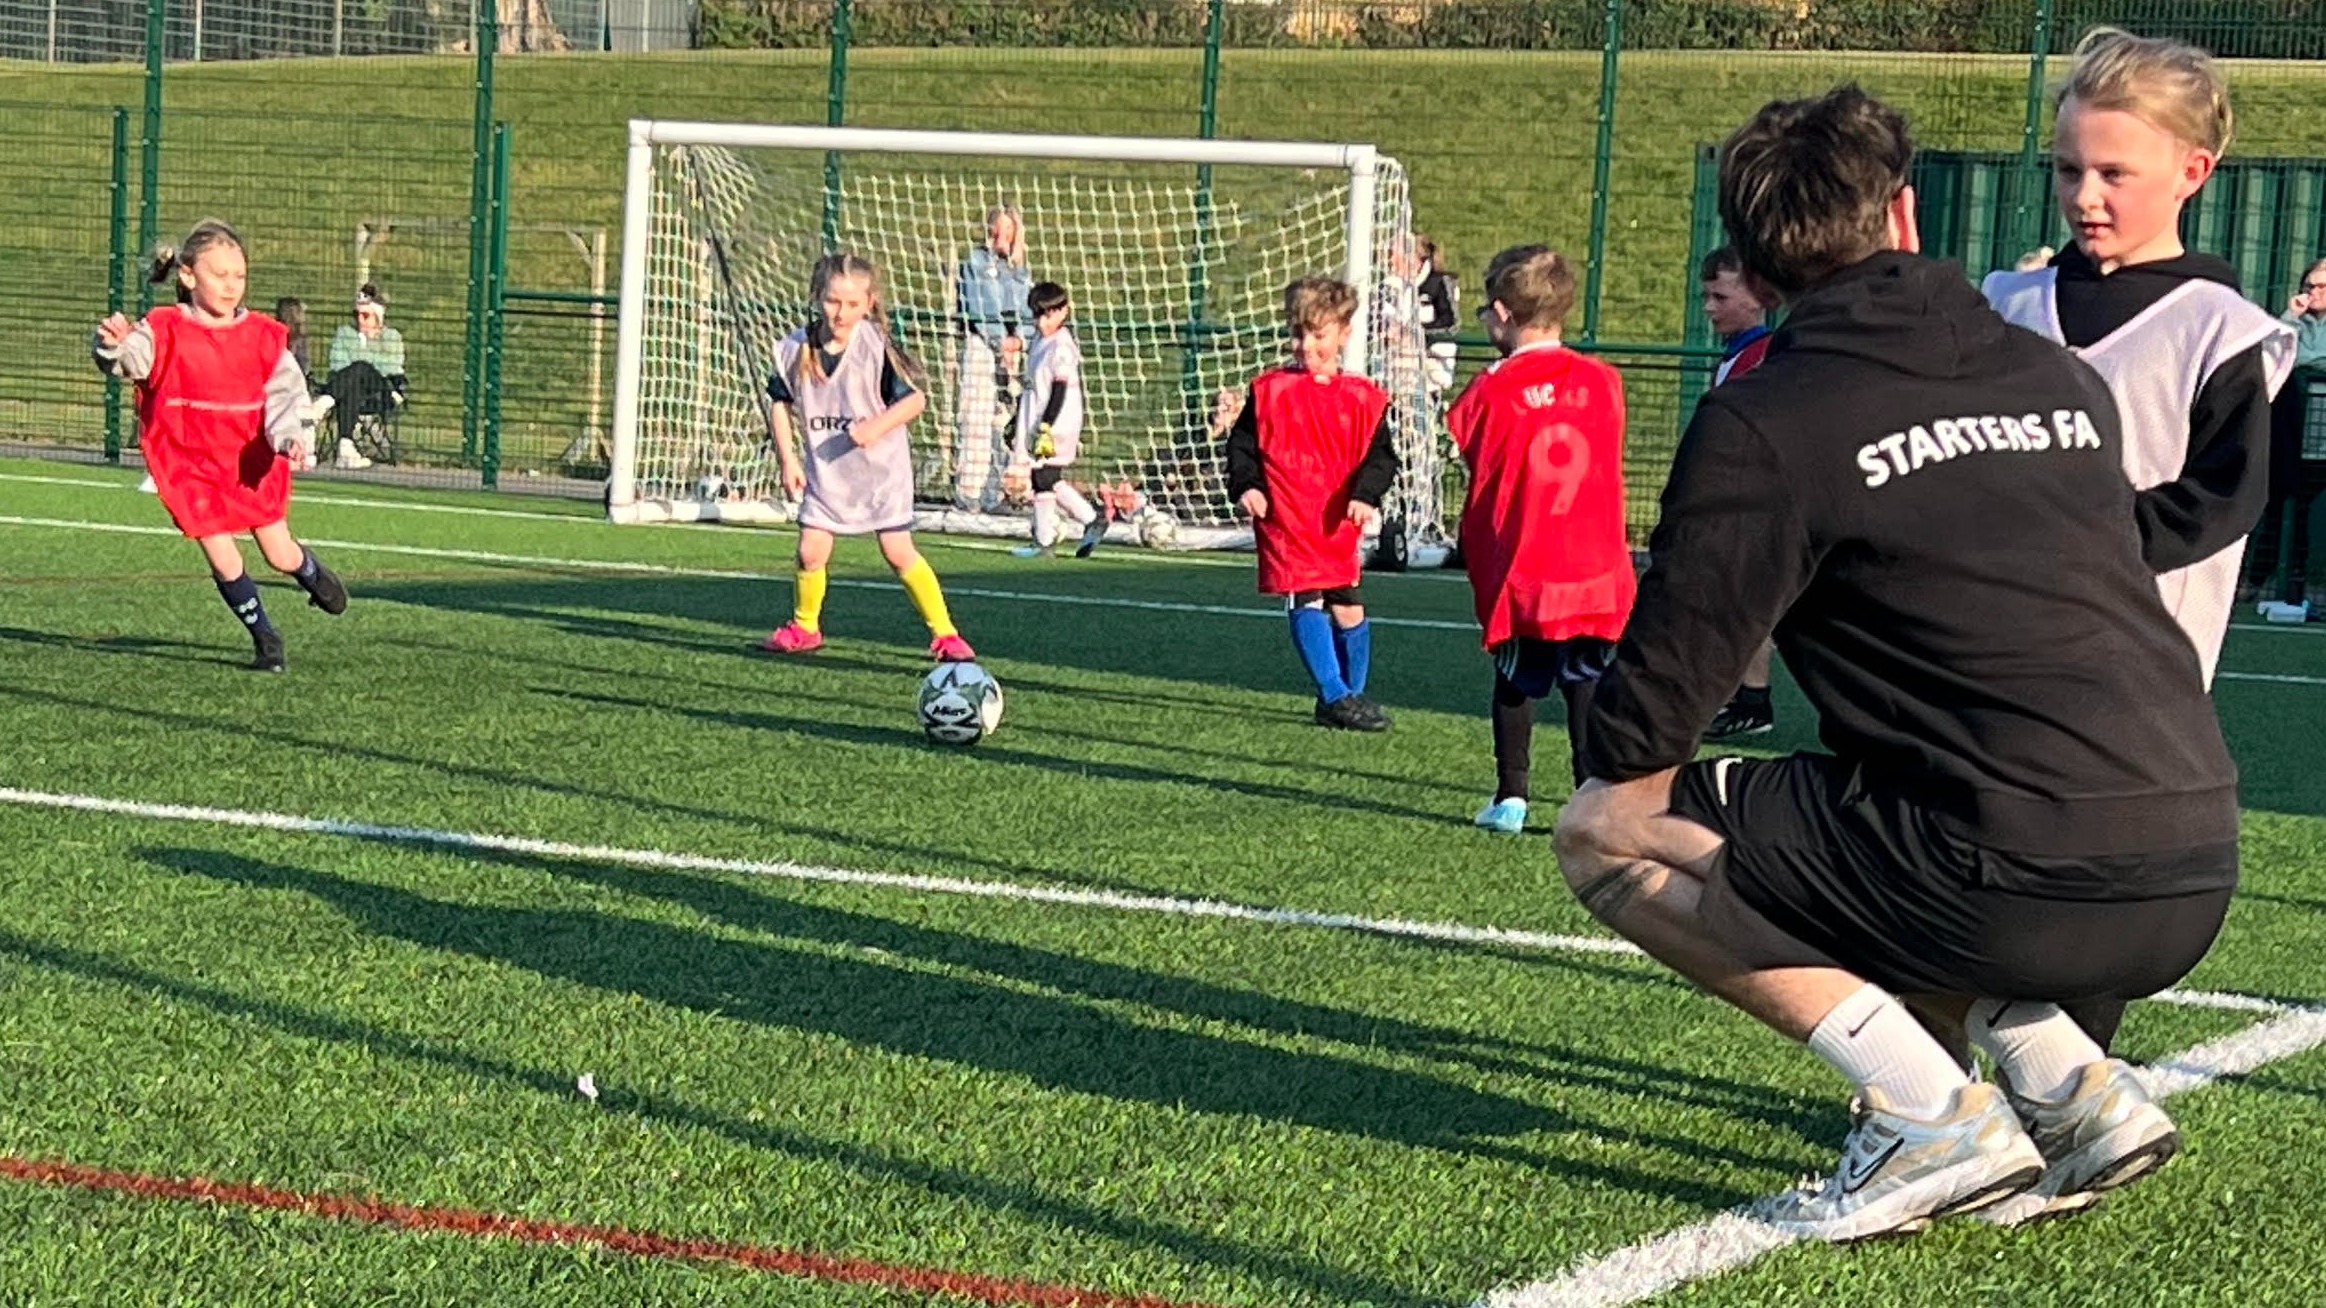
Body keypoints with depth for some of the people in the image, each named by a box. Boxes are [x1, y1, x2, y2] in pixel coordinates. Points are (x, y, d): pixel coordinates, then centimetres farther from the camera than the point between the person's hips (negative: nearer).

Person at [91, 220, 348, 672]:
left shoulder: (263, 335, -4)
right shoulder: (166, 331, -11)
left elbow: (285, 393, -5)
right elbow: (132, 359, -28)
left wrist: (293, 438, -25)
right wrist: (114, 346, -53)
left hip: (253, 464, 2)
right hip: (192, 467, -2)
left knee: (281, 556, 12)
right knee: (224, 562, -5)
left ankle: (315, 576, 49)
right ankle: (265, 640, 17)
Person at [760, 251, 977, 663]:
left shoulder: (876, 346, -16)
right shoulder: (796, 349, -6)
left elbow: (914, 399, -12)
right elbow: (779, 402, 9)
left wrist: (877, 426, -27)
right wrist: (787, 460, 3)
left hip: (881, 465, -3)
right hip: (825, 469, 3)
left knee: (898, 550, -6)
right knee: (811, 550, -1)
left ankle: (944, 632, 3)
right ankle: (804, 626, 23)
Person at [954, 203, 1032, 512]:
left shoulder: (1020, 269, 19)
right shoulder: (975, 262, 2)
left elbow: (1029, 313, 14)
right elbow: (975, 309, -6)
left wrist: (1019, 338, -5)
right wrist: (1001, 341, -11)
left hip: (1014, 347, 5)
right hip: (981, 345, -5)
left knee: (1002, 420, 1)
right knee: (977, 420, -11)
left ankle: (992, 491, 4)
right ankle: (967, 492, -12)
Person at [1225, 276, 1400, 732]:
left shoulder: (1362, 399, 3)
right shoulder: (1269, 391, 0)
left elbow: (1380, 454, 2)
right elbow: (1242, 443, 6)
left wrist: (1365, 494, -15)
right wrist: (1245, 486, -11)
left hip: (1338, 527, 2)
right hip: (1285, 521, -2)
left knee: (1348, 609, 6)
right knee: (1307, 603, -11)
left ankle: (1349, 695, 21)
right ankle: (1336, 697, -7)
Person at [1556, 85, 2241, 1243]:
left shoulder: (1764, 423, -4)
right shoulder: (2069, 384, 14)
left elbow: (1638, 733, -2)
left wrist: (1620, 754, 22)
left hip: (2014, 887, -7)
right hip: (2192, 889, 7)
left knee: (1605, 832, 8)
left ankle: (1932, 1115, -1)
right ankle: (2072, 1086, 13)